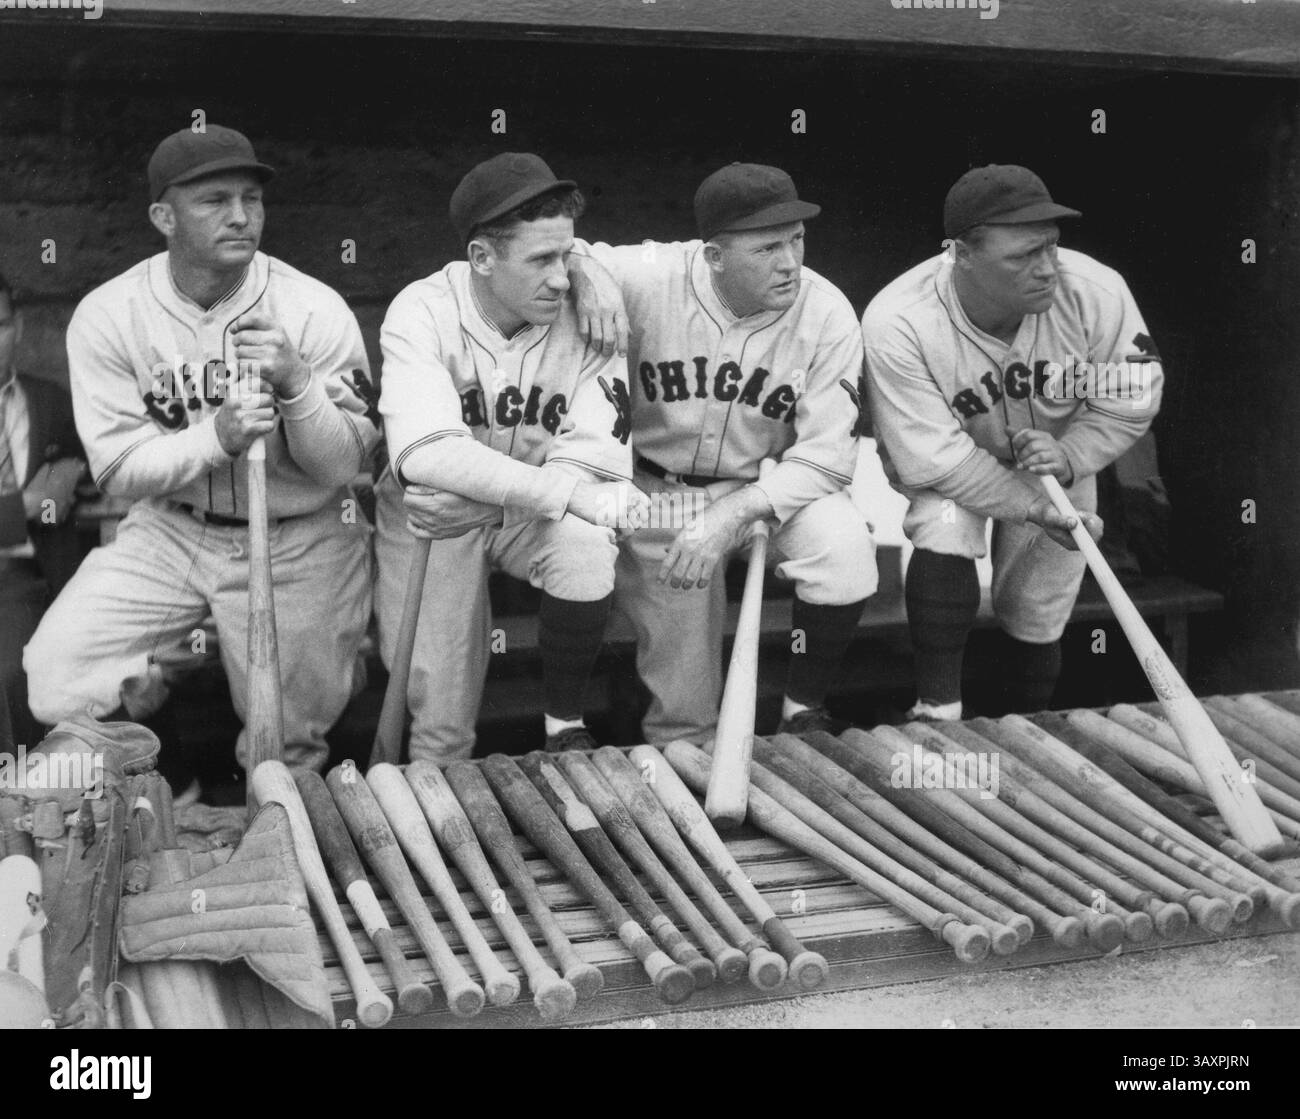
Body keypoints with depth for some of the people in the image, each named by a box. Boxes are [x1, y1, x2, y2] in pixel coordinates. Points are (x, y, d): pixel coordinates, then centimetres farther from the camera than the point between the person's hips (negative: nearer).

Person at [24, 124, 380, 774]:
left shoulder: (316, 311, -13)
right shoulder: (106, 317, -10)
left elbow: (345, 465, -12)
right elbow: (118, 468, -11)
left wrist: (297, 384, -32)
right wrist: (216, 436, -29)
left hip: (299, 544, -1)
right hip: (170, 531, 1)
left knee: (286, 745, 3)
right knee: (57, 686, -13)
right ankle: (164, 666, 17)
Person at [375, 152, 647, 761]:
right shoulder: (422, 312, -19)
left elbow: (599, 458, -22)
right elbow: (425, 453, -33)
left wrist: (478, 500, -35)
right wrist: (571, 492, -41)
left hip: (534, 514, 2)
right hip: (432, 515, -1)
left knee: (587, 550, -32)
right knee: (439, 724, -8)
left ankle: (565, 726, -8)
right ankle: (439, 783, 31)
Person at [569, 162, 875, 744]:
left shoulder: (826, 313, -16)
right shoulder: (649, 278, -19)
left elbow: (829, 452, -17)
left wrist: (732, 515, -28)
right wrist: (584, 267, -34)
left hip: (766, 488, 1)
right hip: (652, 488, 0)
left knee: (845, 549, -27)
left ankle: (804, 711, -2)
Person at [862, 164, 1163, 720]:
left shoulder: (1095, 292, -27)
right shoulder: (896, 323, -34)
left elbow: (1130, 404, -13)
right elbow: (931, 459, -29)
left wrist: (1068, 458, -31)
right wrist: (1034, 506, -32)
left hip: (1058, 468, 3)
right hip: (948, 467, -2)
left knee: (1037, 621, 6)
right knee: (943, 533, -33)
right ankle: (937, 710, -19)